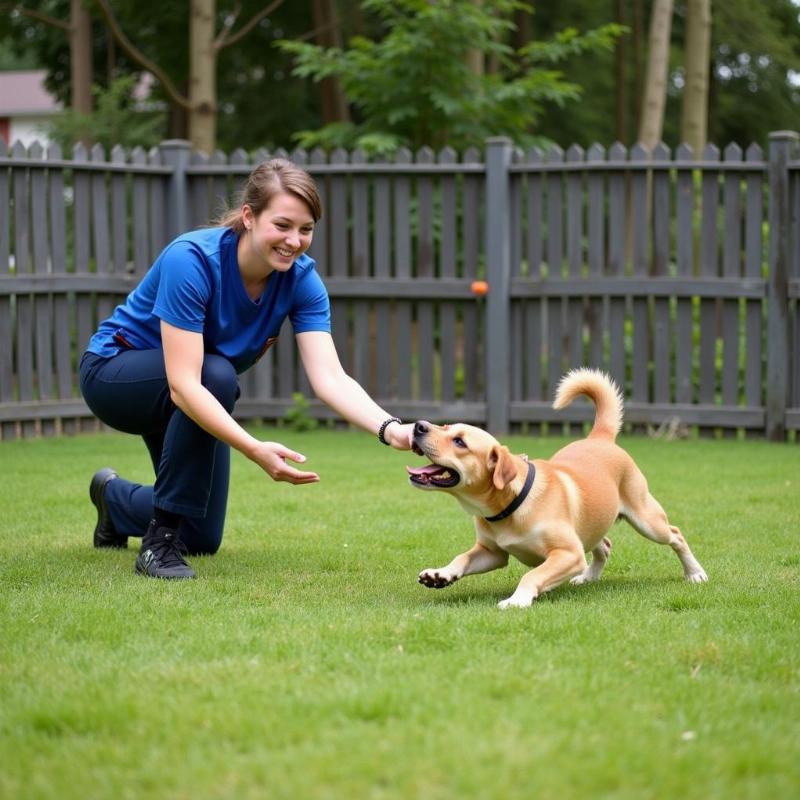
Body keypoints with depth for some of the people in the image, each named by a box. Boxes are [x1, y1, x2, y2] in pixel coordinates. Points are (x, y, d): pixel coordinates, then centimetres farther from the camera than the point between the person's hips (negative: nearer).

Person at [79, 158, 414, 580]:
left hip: (188, 401, 6)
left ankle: (115, 498, 43)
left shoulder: (301, 279, -19)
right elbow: (183, 383, -42)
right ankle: (159, 541, -23)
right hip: (114, 371, -6)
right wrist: (255, 450, -54)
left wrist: (390, 429, -46)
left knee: (202, 538, 10)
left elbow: (330, 378, -28)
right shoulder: (191, 260, -35)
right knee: (217, 374, -37)